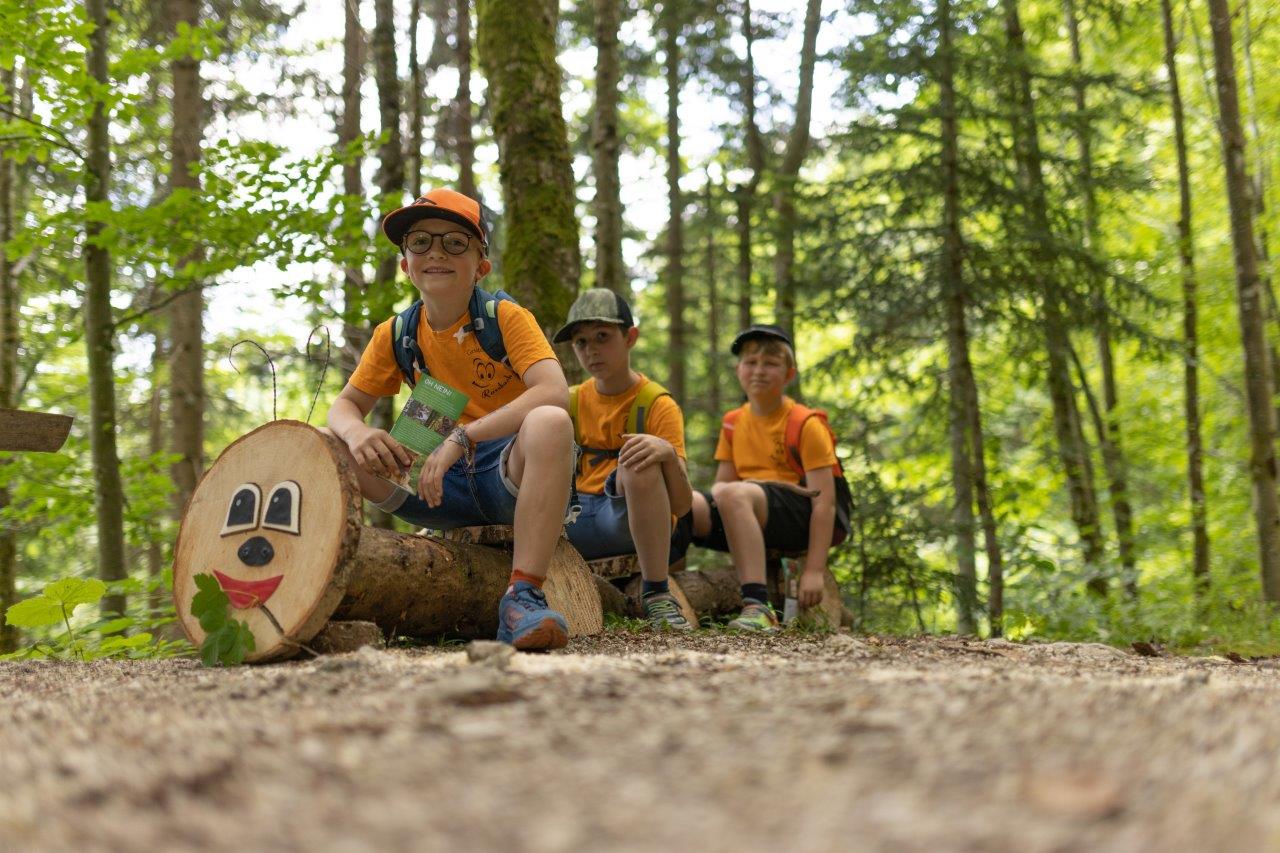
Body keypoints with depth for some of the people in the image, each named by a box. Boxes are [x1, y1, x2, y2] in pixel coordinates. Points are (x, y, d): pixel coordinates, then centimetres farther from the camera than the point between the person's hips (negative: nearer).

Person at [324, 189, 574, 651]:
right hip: (446, 485, 4)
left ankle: (523, 596, -40)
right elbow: (344, 405, 6)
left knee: (549, 422, -38)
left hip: (510, 474, -4)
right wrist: (355, 431, -21)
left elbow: (554, 392, -25)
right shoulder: (395, 335, 4)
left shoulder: (506, 317, -9)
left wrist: (462, 438, -34)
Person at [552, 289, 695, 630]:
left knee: (640, 464, -35)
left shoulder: (657, 404, -8)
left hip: (635, 521, -4)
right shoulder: (573, 401, 9)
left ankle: (657, 594, -27)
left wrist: (668, 453, -37)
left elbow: (681, 506, -17)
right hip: (578, 519, 5)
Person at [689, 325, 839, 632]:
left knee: (734, 493, -36)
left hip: (797, 516, -5)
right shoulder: (733, 422, 15)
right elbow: (722, 482, 17)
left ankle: (757, 606, -40)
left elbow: (824, 502, -10)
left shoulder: (806, 425, -4)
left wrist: (814, 570, -17)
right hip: (747, 515, 5)